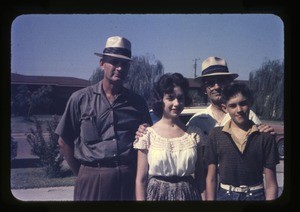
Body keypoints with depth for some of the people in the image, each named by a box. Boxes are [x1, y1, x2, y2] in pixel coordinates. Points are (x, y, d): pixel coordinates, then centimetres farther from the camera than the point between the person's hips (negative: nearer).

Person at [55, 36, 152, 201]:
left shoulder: (137, 102, 8)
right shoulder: (80, 99, 1)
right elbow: (64, 141, 5)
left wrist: (139, 174, 3)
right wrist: (81, 174, 4)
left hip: (129, 179, 2)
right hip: (92, 179, -2)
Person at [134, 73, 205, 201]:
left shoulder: (195, 134, 0)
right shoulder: (148, 135, -6)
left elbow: (200, 176, 4)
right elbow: (141, 180, -4)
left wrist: (204, 197, -4)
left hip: (188, 195, 2)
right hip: (157, 195, -1)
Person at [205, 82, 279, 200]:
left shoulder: (265, 136, -5)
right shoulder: (216, 135, -2)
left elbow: (271, 183, -5)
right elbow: (211, 178, 0)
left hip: (255, 195, 0)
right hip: (224, 195, 1)